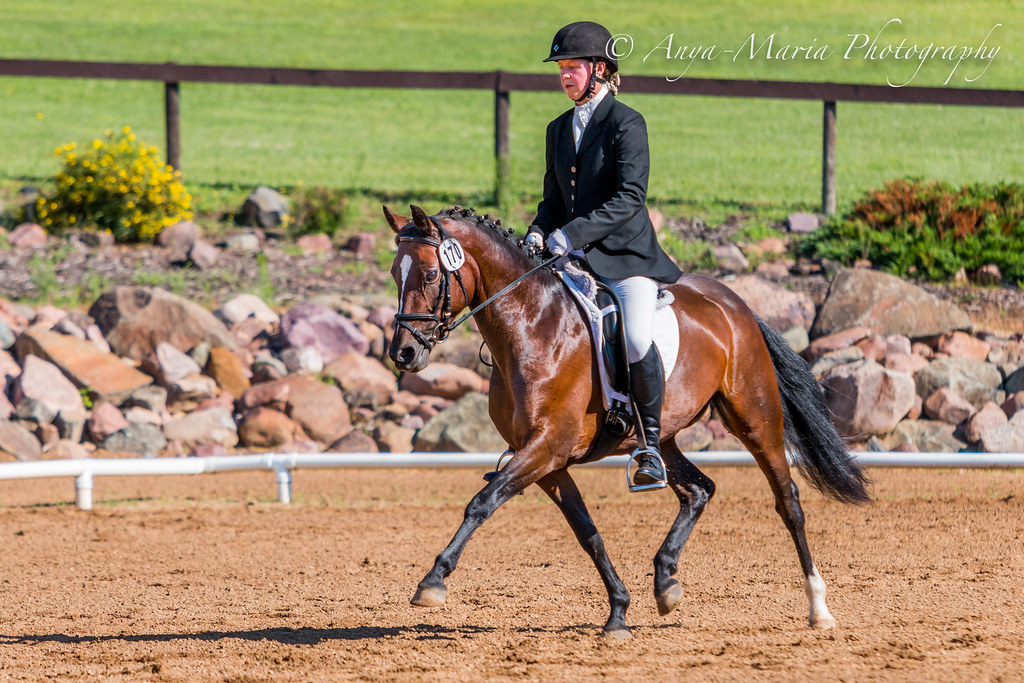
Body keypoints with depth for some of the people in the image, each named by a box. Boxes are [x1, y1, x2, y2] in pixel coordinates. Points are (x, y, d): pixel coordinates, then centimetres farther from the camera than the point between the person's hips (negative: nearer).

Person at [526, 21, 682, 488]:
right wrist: (539, 234, -3)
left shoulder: (626, 124, -8)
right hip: (574, 259, 7)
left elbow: (630, 198, -18)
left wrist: (572, 233, -25)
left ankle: (651, 444, -13)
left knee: (637, 342, -29)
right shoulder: (560, 129, 14)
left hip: (626, 256, -7)